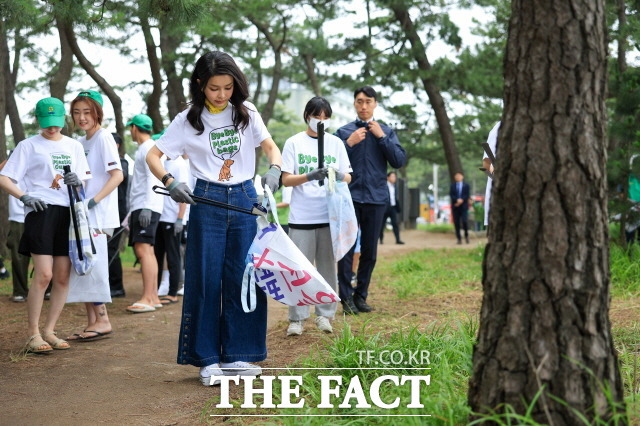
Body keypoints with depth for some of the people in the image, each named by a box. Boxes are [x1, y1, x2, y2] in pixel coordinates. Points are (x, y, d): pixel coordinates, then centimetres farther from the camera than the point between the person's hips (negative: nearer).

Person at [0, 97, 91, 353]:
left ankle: (49, 331, 13)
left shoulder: (74, 146, 18)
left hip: (68, 213, 5)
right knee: (44, 275, -13)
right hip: (41, 212, -5)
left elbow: (86, 182, 19)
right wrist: (24, 196, -16)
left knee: (63, 277, 3)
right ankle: (33, 334, -3)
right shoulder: (28, 146, 6)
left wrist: (78, 182, -5)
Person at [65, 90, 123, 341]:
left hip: (98, 215, -8)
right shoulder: (81, 142, 16)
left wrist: (94, 201, -22)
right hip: (82, 215, 8)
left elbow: (117, 175, -17)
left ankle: (102, 320, 0)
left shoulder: (103, 138, -8)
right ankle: (92, 322, 13)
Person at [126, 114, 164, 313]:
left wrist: (147, 207, -25)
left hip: (146, 207, -11)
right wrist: (133, 213, 25)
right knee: (146, 251, 11)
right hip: (140, 207, 11)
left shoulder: (148, 148, -7)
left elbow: (152, 179, -18)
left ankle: (147, 299, -23)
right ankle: (154, 297, 14)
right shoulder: (143, 149, 23)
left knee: (143, 250, -17)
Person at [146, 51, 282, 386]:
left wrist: (274, 170, -20)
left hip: (245, 200, 2)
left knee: (244, 278, 4)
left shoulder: (247, 113, 4)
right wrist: (170, 183, -22)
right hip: (207, 202, -2)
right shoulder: (188, 120, -2)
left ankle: (237, 355, 13)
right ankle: (208, 358, 7)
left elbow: (270, 147, 3)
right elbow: (153, 156, -3)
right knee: (206, 279, -1)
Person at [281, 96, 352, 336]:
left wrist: (338, 175, -15)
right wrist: (310, 176, -20)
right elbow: (286, 179, -2)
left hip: (330, 215, 2)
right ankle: (297, 319, 3)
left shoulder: (336, 143, 10)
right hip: (302, 216, -2)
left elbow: (348, 177, 9)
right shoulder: (294, 143, 3)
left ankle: (325, 314, 14)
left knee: (328, 265, 5)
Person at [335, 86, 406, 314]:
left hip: (376, 198, 2)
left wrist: (382, 137, -8)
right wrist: (350, 143, -11)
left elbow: (400, 161, -1)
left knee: (370, 250, 7)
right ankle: (346, 297, 2)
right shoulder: (344, 132, 5)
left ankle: (361, 295, 17)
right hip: (350, 197, -2)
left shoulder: (386, 131, 8)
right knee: (347, 248, -4)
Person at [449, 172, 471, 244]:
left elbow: (467, 195, 1)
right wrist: (457, 200, -15)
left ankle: (466, 235, 9)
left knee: (464, 221, -13)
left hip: (464, 206, -2)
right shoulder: (452, 185, 11)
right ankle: (459, 238, 5)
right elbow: (451, 195, 0)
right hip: (455, 206, 2)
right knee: (456, 223, -1)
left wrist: (461, 200, -12)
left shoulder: (466, 185, 8)